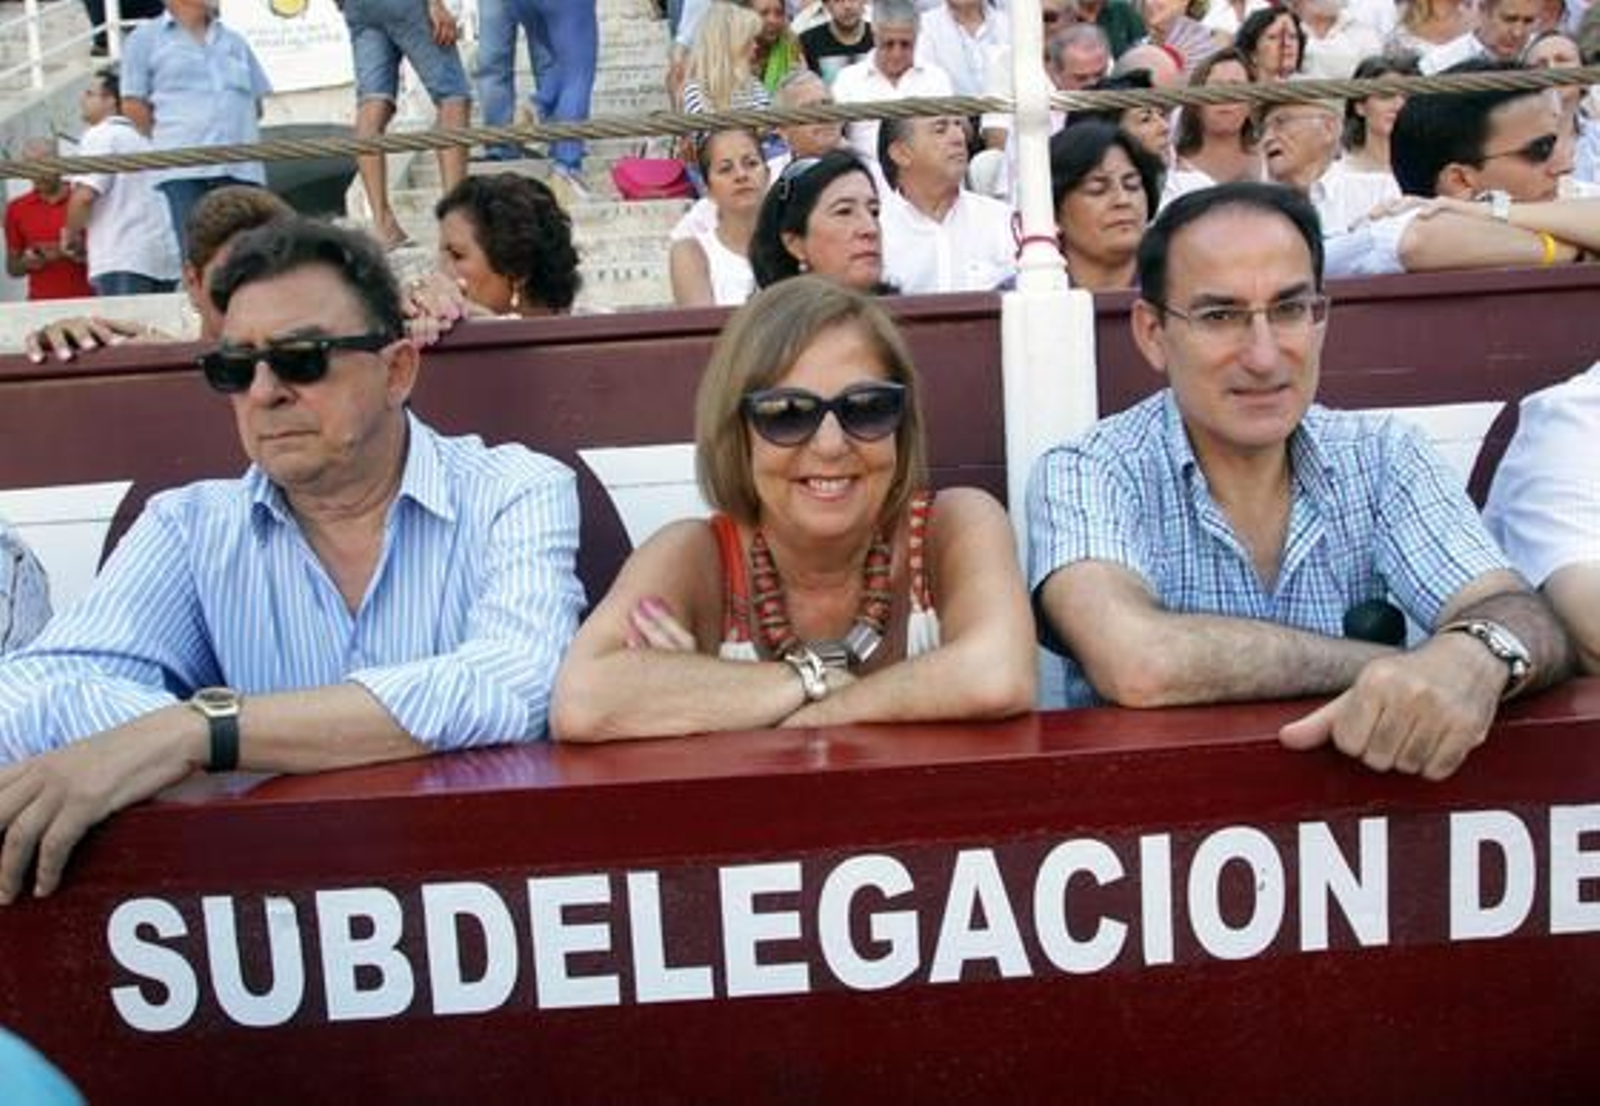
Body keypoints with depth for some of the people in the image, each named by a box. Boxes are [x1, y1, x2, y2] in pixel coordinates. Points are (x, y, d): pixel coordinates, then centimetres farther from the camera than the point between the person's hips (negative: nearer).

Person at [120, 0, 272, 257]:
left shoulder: (235, 41, 24)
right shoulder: (145, 38, 12)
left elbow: (256, 102, 23)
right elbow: (133, 104, 6)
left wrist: (227, 136, 11)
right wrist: (170, 140, 3)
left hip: (242, 166, 4)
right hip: (185, 166, -3)